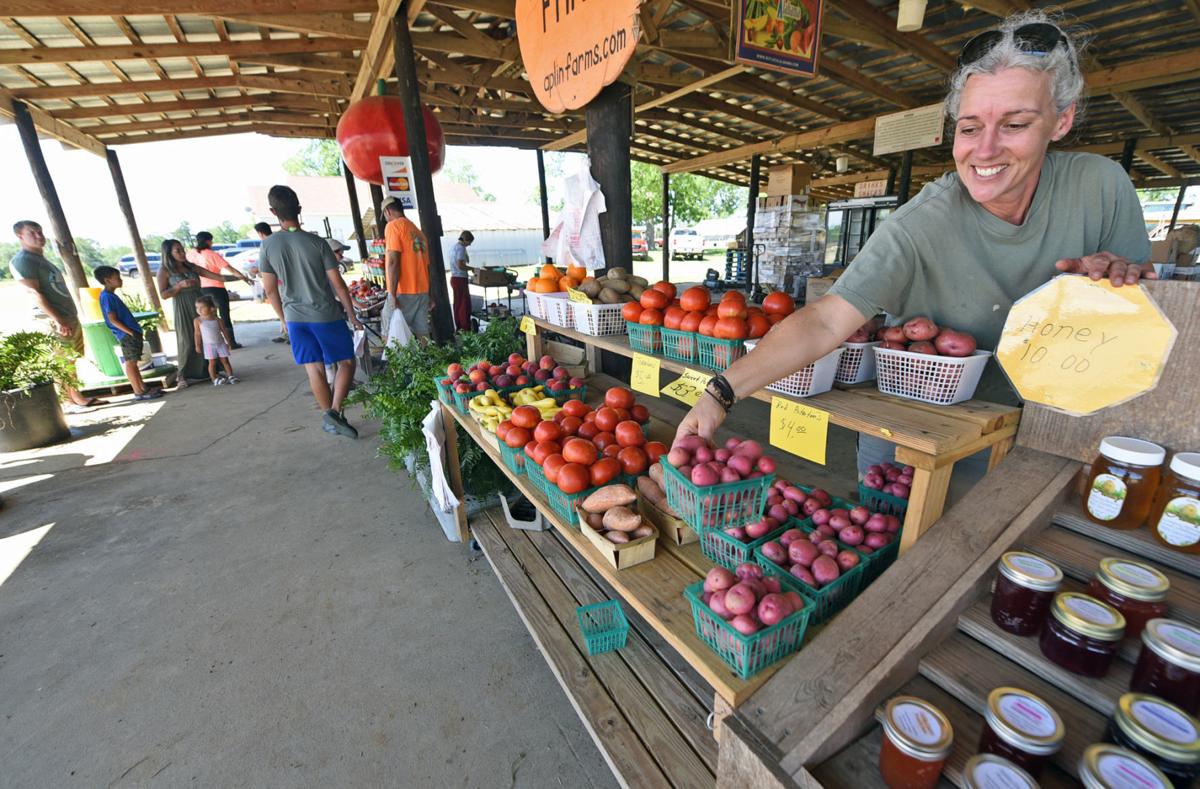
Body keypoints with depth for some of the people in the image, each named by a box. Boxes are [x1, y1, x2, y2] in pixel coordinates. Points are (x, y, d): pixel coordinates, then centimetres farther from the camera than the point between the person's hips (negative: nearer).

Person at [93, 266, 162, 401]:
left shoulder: (111, 295, 16)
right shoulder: (107, 297, -13)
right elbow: (113, 320, -18)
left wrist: (135, 330, 16)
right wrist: (130, 332, -18)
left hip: (132, 333, 10)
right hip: (127, 335, -10)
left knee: (133, 362, 13)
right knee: (130, 363, -5)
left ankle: (143, 388, 19)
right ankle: (139, 392, -2)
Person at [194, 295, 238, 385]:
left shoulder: (217, 320, 1)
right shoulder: (197, 321, -2)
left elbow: (224, 331, 7)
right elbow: (197, 333, -1)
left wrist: (228, 342, 8)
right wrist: (197, 345, -3)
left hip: (221, 343, 1)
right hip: (209, 345, -1)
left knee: (225, 360, 4)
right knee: (212, 362, -1)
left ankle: (231, 376, 8)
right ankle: (215, 379, 3)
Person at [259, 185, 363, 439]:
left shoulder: (268, 246, -1)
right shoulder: (317, 242, -10)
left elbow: (270, 290, 5)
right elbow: (338, 284, -9)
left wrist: (284, 318, 18)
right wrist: (352, 315, 1)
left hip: (295, 317, 4)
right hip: (326, 315, -3)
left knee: (314, 369, 10)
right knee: (346, 362, 7)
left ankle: (329, 419, 19)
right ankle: (335, 411, -10)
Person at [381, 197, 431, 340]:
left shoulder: (393, 226, -4)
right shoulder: (418, 231, 18)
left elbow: (393, 262, -14)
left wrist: (392, 295, -15)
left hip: (403, 293, -7)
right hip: (422, 292, 7)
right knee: (422, 334, 7)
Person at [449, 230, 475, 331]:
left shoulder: (454, 247, 17)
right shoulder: (461, 248, -14)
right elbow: (460, 265, -21)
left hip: (454, 278, 10)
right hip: (460, 279, -10)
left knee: (458, 304, 11)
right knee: (465, 304, -7)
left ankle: (459, 327, 15)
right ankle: (466, 328, -6)